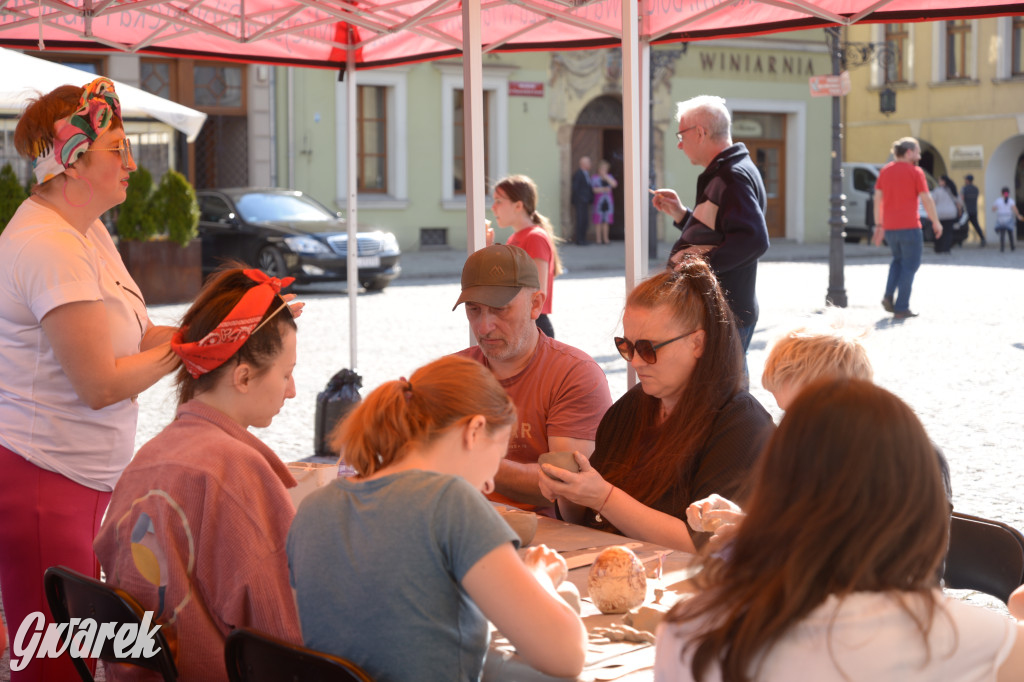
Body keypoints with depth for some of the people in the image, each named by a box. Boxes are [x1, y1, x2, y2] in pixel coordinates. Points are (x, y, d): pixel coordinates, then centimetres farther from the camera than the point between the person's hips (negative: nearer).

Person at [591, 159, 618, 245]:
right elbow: (592, 189, -9)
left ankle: (605, 238, 12)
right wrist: (602, 189, -19)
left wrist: (605, 176, -9)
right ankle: (598, 239, 1)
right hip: (599, 200, -4)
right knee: (598, 221, -3)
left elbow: (614, 184, -6)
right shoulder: (594, 178, -2)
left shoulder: (609, 177, 10)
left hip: (608, 201, 4)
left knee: (606, 221, 7)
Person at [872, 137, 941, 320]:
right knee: (910, 266, 5)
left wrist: (879, 225, 14)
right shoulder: (915, 172, -6)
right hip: (909, 226, -6)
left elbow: (877, 199, 9)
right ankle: (901, 308, 2)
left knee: (898, 260, 25)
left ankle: (889, 296, 6)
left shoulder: (885, 171, 9)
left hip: (889, 227, 6)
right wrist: (936, 222, 2)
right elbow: (926, 200, -9)